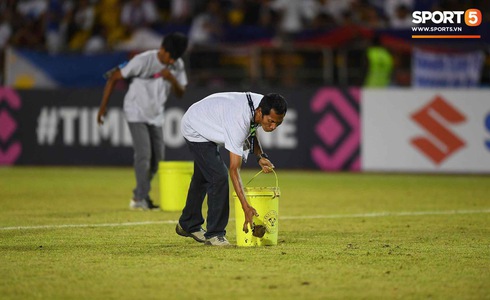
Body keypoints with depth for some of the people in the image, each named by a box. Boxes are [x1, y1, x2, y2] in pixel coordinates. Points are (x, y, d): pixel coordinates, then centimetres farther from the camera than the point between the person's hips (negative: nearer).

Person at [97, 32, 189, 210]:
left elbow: (180, 93, -2)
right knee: (143, 154, -16)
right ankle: (142, 198, -12)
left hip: (156, 116, 6)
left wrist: (172, 79, -24)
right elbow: (114, 78, -17)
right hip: (136, 113, -6)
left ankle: (139, 196, 22)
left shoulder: (177, 65, -5)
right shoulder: (143, 61, -23)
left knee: (157, 157, 7)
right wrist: (103, 107, -18)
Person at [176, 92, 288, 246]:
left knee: (203, 177, 22)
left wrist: (260, 156, -11)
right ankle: (214, 233, -10)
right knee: (219, 177, -20)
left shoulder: (263, 106, -20)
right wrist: (246, 207, -46)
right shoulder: (239, 121, -43)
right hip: (195, 130, -9)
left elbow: (250, 131, 6)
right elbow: (234, 169, -41)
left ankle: (188, 225, 40)